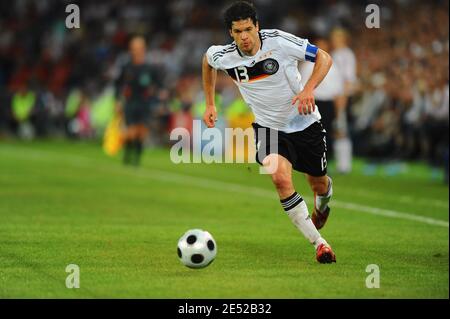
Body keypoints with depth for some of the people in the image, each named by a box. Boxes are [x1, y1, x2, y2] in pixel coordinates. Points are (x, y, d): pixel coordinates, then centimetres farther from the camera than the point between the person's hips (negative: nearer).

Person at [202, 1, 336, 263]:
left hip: (305, 123, 0)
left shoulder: (279, 41, -22)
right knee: (281, 178, -27)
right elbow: (207, 59, 13)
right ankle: (319, 243, -19)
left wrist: (309, 89, -29)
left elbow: (324, 58, -13)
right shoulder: (223, 57, -13)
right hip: (268, 127, 0)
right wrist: (210, 104, 13)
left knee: (319, 185, 14)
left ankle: (321, 207, 55)